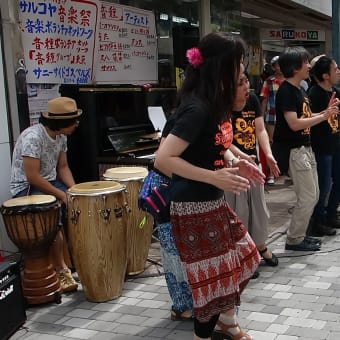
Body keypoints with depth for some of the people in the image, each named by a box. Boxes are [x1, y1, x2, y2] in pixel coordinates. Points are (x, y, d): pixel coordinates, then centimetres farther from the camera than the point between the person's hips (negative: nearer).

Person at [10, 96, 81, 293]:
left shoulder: (61, 136, 1)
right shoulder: (32, 137, -25)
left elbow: (63, 167, 7)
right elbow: (32, 177, -27)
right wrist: (61, 195, -24)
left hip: (50, 182, 8)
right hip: (26, 188, -8)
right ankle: (61, 270, -20)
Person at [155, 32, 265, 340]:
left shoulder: (215, 103, 5)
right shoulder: (197, 109, -24)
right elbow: (163, 159, -28)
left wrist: (234, 162, 3)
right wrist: (215, 177, -27)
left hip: (213, 202, 10)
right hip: (194, 208, -10)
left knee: (237, 260, 23)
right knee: (212, 278, 5)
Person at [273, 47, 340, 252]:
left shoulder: (299, 90, 13)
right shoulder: (286, 91, -16)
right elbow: (294, 124, -22)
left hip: (306, 148, 10)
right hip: (294, 151, -10)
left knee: (313, 195, 14)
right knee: (307, 197, -4)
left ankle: (300, 234, 25)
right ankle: (294, 240, 8)